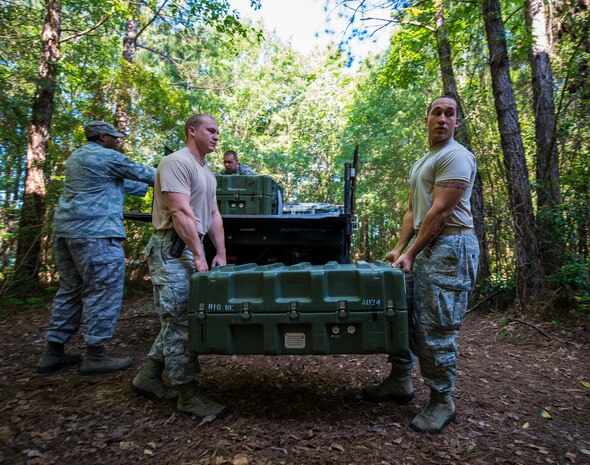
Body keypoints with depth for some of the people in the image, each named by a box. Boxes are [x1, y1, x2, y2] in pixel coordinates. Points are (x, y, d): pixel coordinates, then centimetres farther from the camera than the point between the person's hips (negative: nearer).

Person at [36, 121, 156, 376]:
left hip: (65, 229, 10)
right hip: (95, 232, -10)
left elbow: (120, 182, 26)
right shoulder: (108, 157, -7)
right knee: (104, 291, -5)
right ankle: (95, 355, 0)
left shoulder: (76, 157, 22)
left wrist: (149, 188, 29)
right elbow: (142, 173, 3)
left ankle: (53, 351, 21)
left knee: (70, 290, 15)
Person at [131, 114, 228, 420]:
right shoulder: (176, 162, -10)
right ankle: (188, 394, 5)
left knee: (178, 319, 13)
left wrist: (220, 253, 11)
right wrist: (198, 256, -21)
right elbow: (181, 213, -19)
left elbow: (213, 215, 19)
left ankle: (148, 378, 26)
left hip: (192, 249, 10)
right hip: (172, 249, -10)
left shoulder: (207, 173, 21)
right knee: (180, 321, -5)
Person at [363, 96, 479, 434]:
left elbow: (439, 211, -16)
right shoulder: (421, 163, 22)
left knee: (436, 329, -6)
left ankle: (442, 403, 12)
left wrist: (411, 253, -14)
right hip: (423, 247, 10)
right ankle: (399, 383, 26)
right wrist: (400, 248, 10)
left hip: (450, 247, -9)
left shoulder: (455, 156, -8)